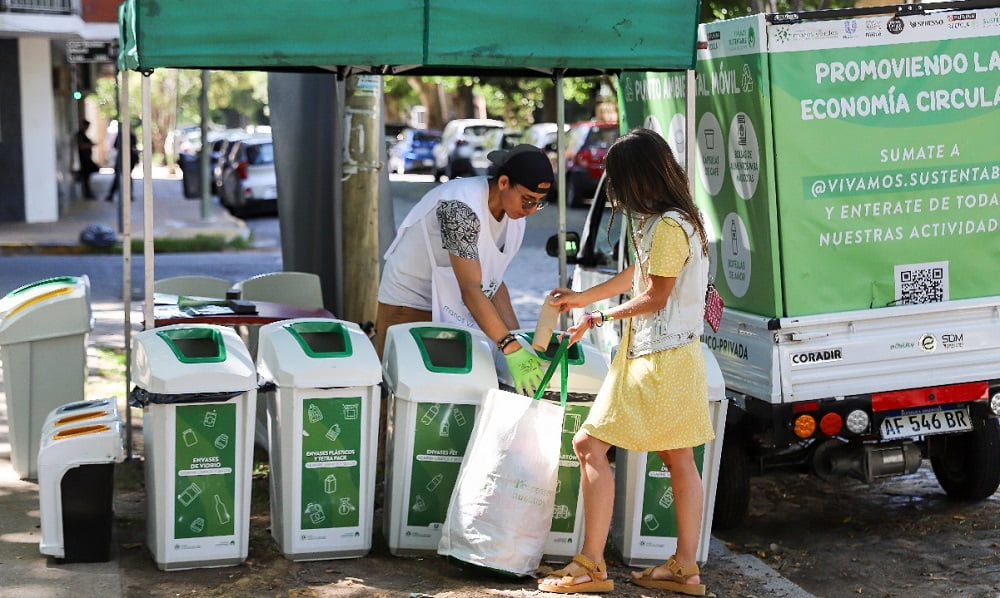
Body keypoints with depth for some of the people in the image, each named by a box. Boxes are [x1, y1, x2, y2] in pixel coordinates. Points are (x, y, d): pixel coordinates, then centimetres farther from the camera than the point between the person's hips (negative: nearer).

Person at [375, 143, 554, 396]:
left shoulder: (513, 213, -5)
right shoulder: (461, 207, -32)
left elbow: (492, 281, 1)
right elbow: (471, 289, -36)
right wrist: (512, 350, -42)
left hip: (452, 309, 7)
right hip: (410, 303, -7)